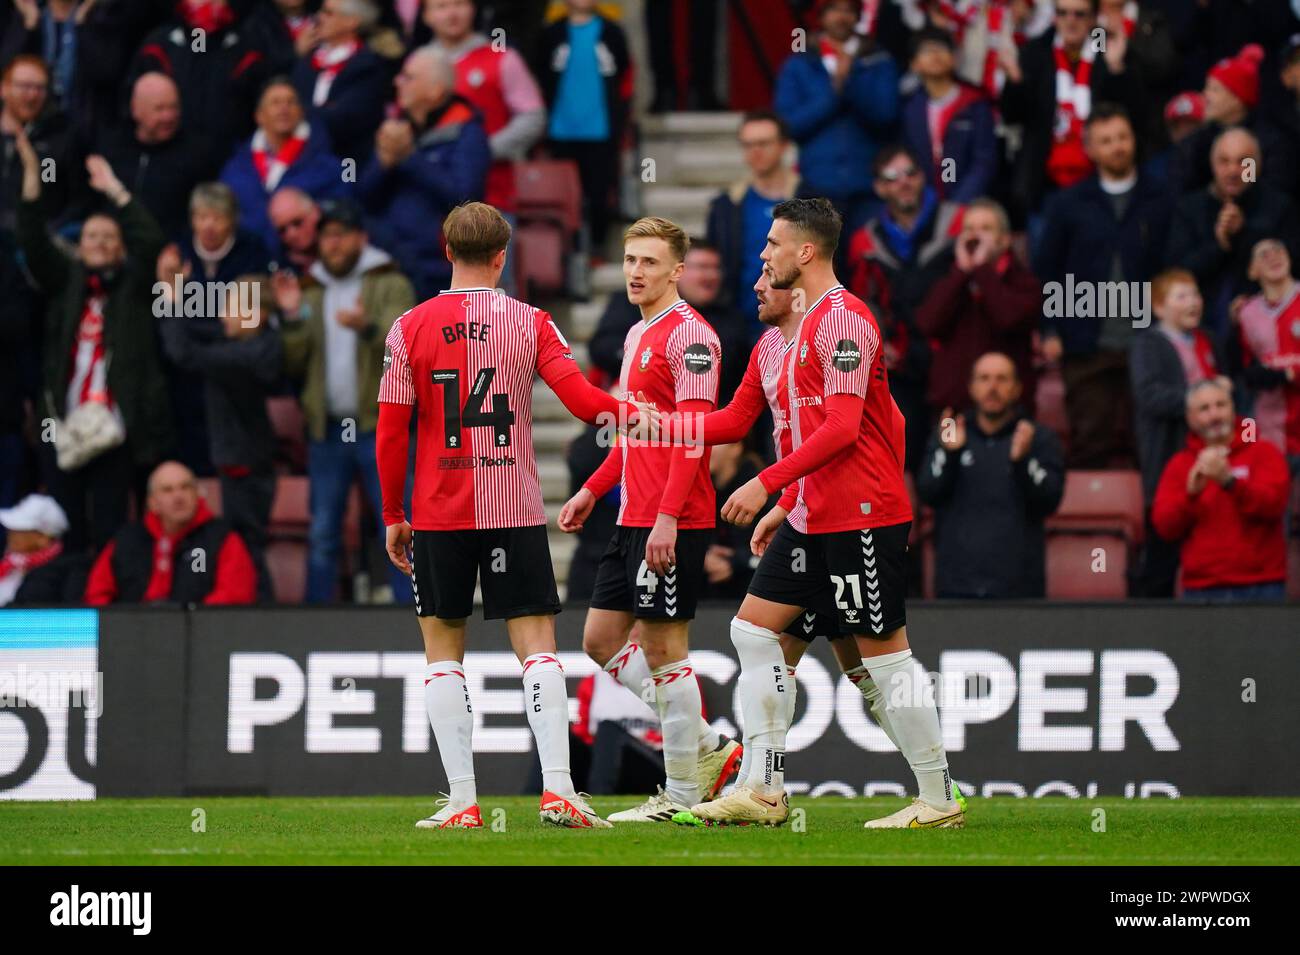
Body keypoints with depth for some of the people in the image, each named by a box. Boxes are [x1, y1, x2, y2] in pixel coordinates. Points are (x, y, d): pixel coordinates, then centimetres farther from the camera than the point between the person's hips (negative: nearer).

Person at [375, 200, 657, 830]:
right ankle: (558, 788, -11)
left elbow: (390, 432, -2)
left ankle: (462, 801, -1)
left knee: (443, 651, 7)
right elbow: (583, 400, -8)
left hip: (438, 516, 0)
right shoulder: (530, 323, 0)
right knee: (537, 646, 2)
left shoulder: (411, 328, -1)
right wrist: (631, 411, 11)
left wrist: (393, 516, 7)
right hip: (516, 511, 0)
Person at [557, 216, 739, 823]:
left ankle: (681, 795, 2)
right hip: (633, 518, 10)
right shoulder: (638, 335, 17)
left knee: (663, 648, -5)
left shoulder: (689, 335, -12)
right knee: (601, 640, 10)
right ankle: (705, 747, 17)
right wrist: (593, 490, 23)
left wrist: (667, 517, -24)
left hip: (673, 522, -10)